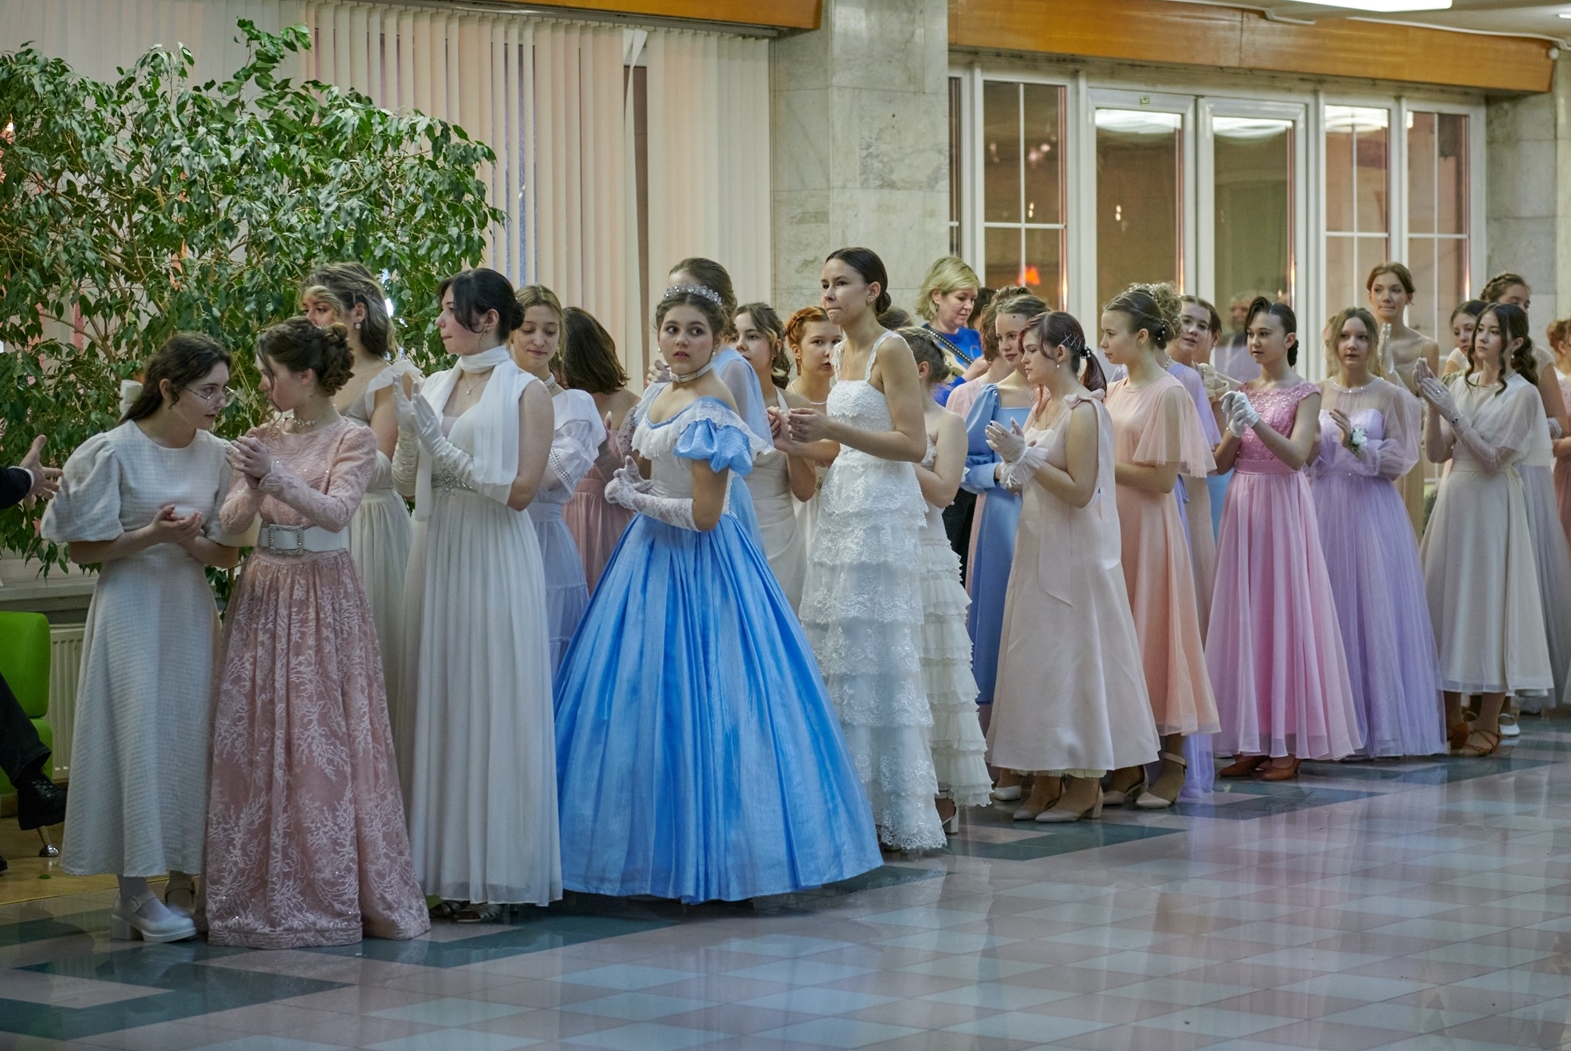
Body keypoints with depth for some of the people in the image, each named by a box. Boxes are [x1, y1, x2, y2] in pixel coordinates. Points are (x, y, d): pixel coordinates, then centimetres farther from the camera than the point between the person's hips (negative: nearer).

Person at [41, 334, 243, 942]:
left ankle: (183, 885, 10)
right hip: (131, 611, -5)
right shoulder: (115, 452, -8)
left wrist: (192, 540, -13)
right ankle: (135, 897, -3)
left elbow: (227, 555, 8)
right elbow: (82, 549, -6)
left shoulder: (217, 456, 6)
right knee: (138, 734, -7)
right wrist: (150, 536, -19)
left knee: (191, 735, 3)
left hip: (192, 611, 5)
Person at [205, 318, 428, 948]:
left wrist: (276, 476, -30)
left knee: (325, 740, -5)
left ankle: (336, 891, 3)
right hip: (263, 595, 4)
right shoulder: (263, 438, 10)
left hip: (325, 597, -4)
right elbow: (231, 524, 3)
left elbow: (335, 512, -17)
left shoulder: (353, 440, -3)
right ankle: (268, 892, 7)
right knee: (256, 744, 0)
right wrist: (250, 486, -18)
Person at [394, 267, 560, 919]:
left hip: (495, 562, -6)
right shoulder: (436, 386, 12)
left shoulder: (526, 393, -4)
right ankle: (449, 866, 10)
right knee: (442, 705, 5)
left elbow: (521, 490, -11)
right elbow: (407, 478, 12)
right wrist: (409, 430, -5)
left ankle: (496, 873, 2)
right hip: (437, 554, 6)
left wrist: (446, 452, -11)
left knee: (494, 706, -3)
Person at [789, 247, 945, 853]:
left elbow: (912, 444, -14)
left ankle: (899, 813, -2)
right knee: (834, 655, 5)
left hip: (882, 514, -8)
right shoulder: (842, 354, 16)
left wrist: (832, 430, -20)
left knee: (875, 654, -7)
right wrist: (801, 443, 3)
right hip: (841, 511, 8)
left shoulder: (891, 350, -8)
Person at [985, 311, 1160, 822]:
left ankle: (1085, 786, 6)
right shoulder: (1042, 405, 10)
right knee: (1039, 657, 8)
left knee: (1074, 654, -2)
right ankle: (1047, 780, 14)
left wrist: (1026, 457, -19)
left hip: (1074, 551, -8)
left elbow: (1080, 490, -20)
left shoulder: (1083, 410, -15)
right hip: (1039, 548, 9)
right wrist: (1015, 459, 2)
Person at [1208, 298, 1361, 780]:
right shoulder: (1242, 392, 13)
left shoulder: (1304, 393, -1)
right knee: (1244, 616, 2)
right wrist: (1235, 429, -10)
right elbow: (1221, 462, 9)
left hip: (1283, 506, -5)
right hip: (1242, 505, 5)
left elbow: (1297, 456, -14)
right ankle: (1251, 743, 6)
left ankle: (1288, 744, 0)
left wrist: (1256, 422, -25)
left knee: (1284, 612, -4)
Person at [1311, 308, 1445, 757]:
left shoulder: (1390, 395, 0)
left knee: (1375, 614, -2)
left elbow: (1401, 459, -4)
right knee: (1330, 614, 2)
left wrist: (1357, 443, -16)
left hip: (1373, 513, -3)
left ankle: (1382, 723, 5)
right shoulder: (1316, 394, 8)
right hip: (1325, 508, 3)